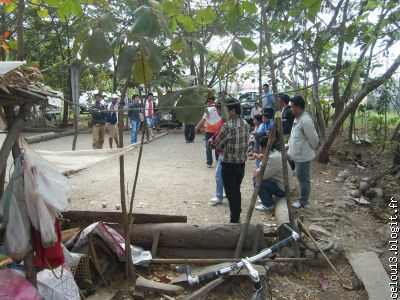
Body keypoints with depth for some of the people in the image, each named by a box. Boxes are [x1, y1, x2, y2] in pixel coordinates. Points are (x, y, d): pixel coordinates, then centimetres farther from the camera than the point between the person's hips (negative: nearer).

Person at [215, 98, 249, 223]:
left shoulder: (227, 126, -21)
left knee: (231, 193, 5)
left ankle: (234, 219, 13)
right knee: (237, 190, 20)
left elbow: (218, 144, -11)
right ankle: (237, 215, 33)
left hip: (229, 165, -7)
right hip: (241, 163, 7)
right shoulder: (245, 124, 2)